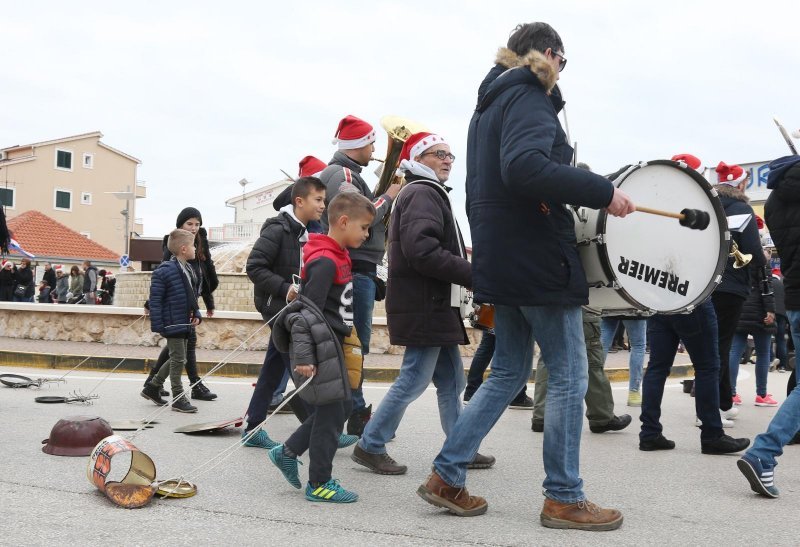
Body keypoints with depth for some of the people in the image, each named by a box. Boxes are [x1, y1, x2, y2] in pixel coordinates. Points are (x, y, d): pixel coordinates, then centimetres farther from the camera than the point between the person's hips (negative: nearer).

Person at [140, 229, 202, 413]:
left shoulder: (189, 270, 9)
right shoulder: (165, 271, -17)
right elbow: (155, 299, -16)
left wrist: (196, 314, 6)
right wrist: (157, 325, -18)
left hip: (185, 323, 9)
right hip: (172, 324, -9)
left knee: (177, 359, 18)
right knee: (178, 360, -1)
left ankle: (152, 387, 33)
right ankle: (178, 399, 10)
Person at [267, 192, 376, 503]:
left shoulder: (338, 258, 14)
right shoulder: (325, 261, -17)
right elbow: (309, 310, -22)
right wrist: (305, 356, -24)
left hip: (333, 345, 10)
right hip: (320, 347, -10)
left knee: (341, 405, 15)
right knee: (332, 411, -2)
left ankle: (287, 452, 26)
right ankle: (319, 483, 11)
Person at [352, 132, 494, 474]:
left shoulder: (428, 194, 22)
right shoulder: (422, 193, -12)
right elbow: (422, 251, -25)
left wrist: (460, 257, 6)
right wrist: (472, 275, -21)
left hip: (436, 306, 11)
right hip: (425, 307, -11)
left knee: (451, 380, 14)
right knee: (414, 380, -4)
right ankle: (370, 446, 7)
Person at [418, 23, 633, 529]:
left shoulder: (490, 102, 19)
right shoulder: (529, 97, -10)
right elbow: (525, 167, -29)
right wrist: (603, 192, -25)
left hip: (501, 260, 9)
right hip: (538, 257, -9)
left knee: (509, 373, 15)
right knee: (569, 376, 1)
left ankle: (447, 476, 14)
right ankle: (564, 498, 10)